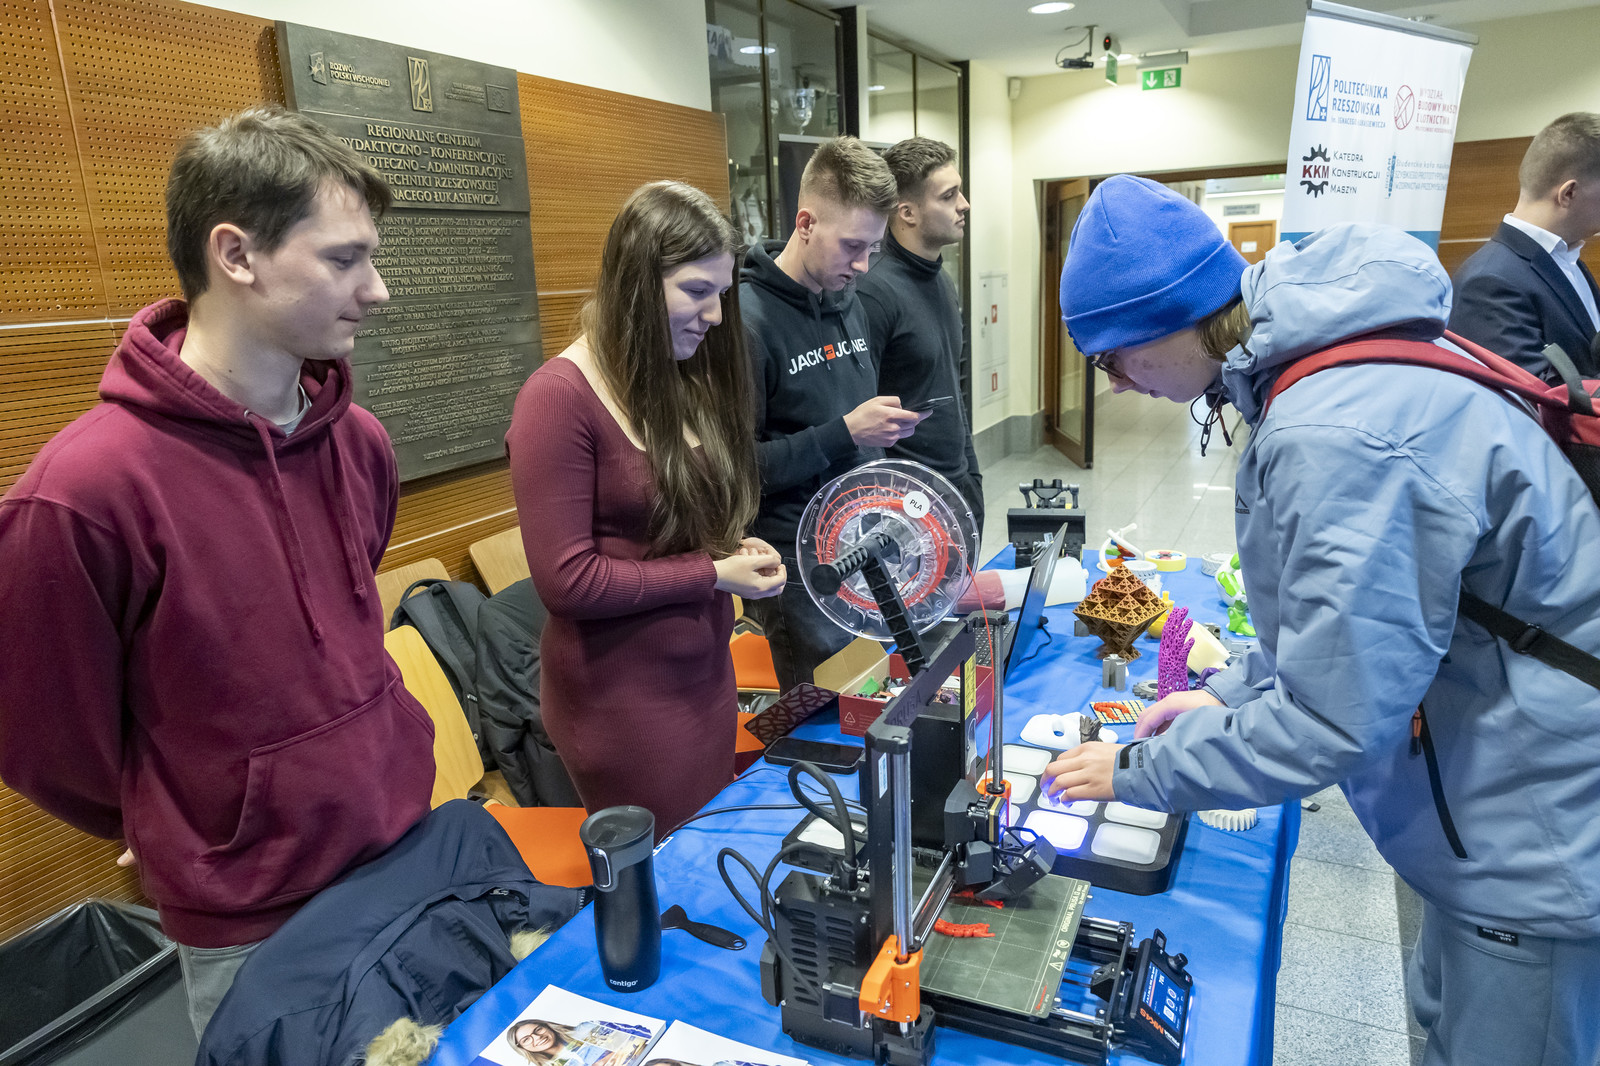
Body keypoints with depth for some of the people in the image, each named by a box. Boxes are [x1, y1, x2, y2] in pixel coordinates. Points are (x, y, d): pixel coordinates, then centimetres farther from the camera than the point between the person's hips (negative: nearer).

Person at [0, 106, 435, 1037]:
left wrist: (384, 790, 15)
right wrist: (207, 853, 5)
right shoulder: (83, 494, -23)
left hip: (415, 848, 5)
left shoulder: (358, 443, -4)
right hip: (257, 927, -5)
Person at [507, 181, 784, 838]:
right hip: (622, 702, -7)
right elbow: (567, 581, -19)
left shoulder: (686, 381, 5)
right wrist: (712, 573, -16)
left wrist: (737, 548, -5)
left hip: (706, 679, 7)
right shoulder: (560, 397, -18)